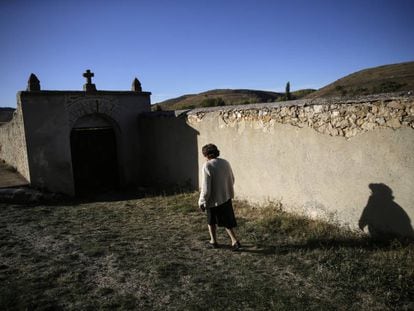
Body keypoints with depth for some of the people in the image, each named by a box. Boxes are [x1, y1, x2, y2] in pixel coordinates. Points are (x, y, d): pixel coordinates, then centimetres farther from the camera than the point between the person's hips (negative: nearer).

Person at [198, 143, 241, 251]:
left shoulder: (207, 166, -19)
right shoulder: (225, 163, 0)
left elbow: (206, 188, -20)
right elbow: (232, 180, 11)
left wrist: (202, 202, -9)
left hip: (213, 199, -5)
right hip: (226, 197, 5)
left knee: (211, 221, 17)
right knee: (227, 221, 16)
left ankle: (213, 241, 29)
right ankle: (234, 241, 7)